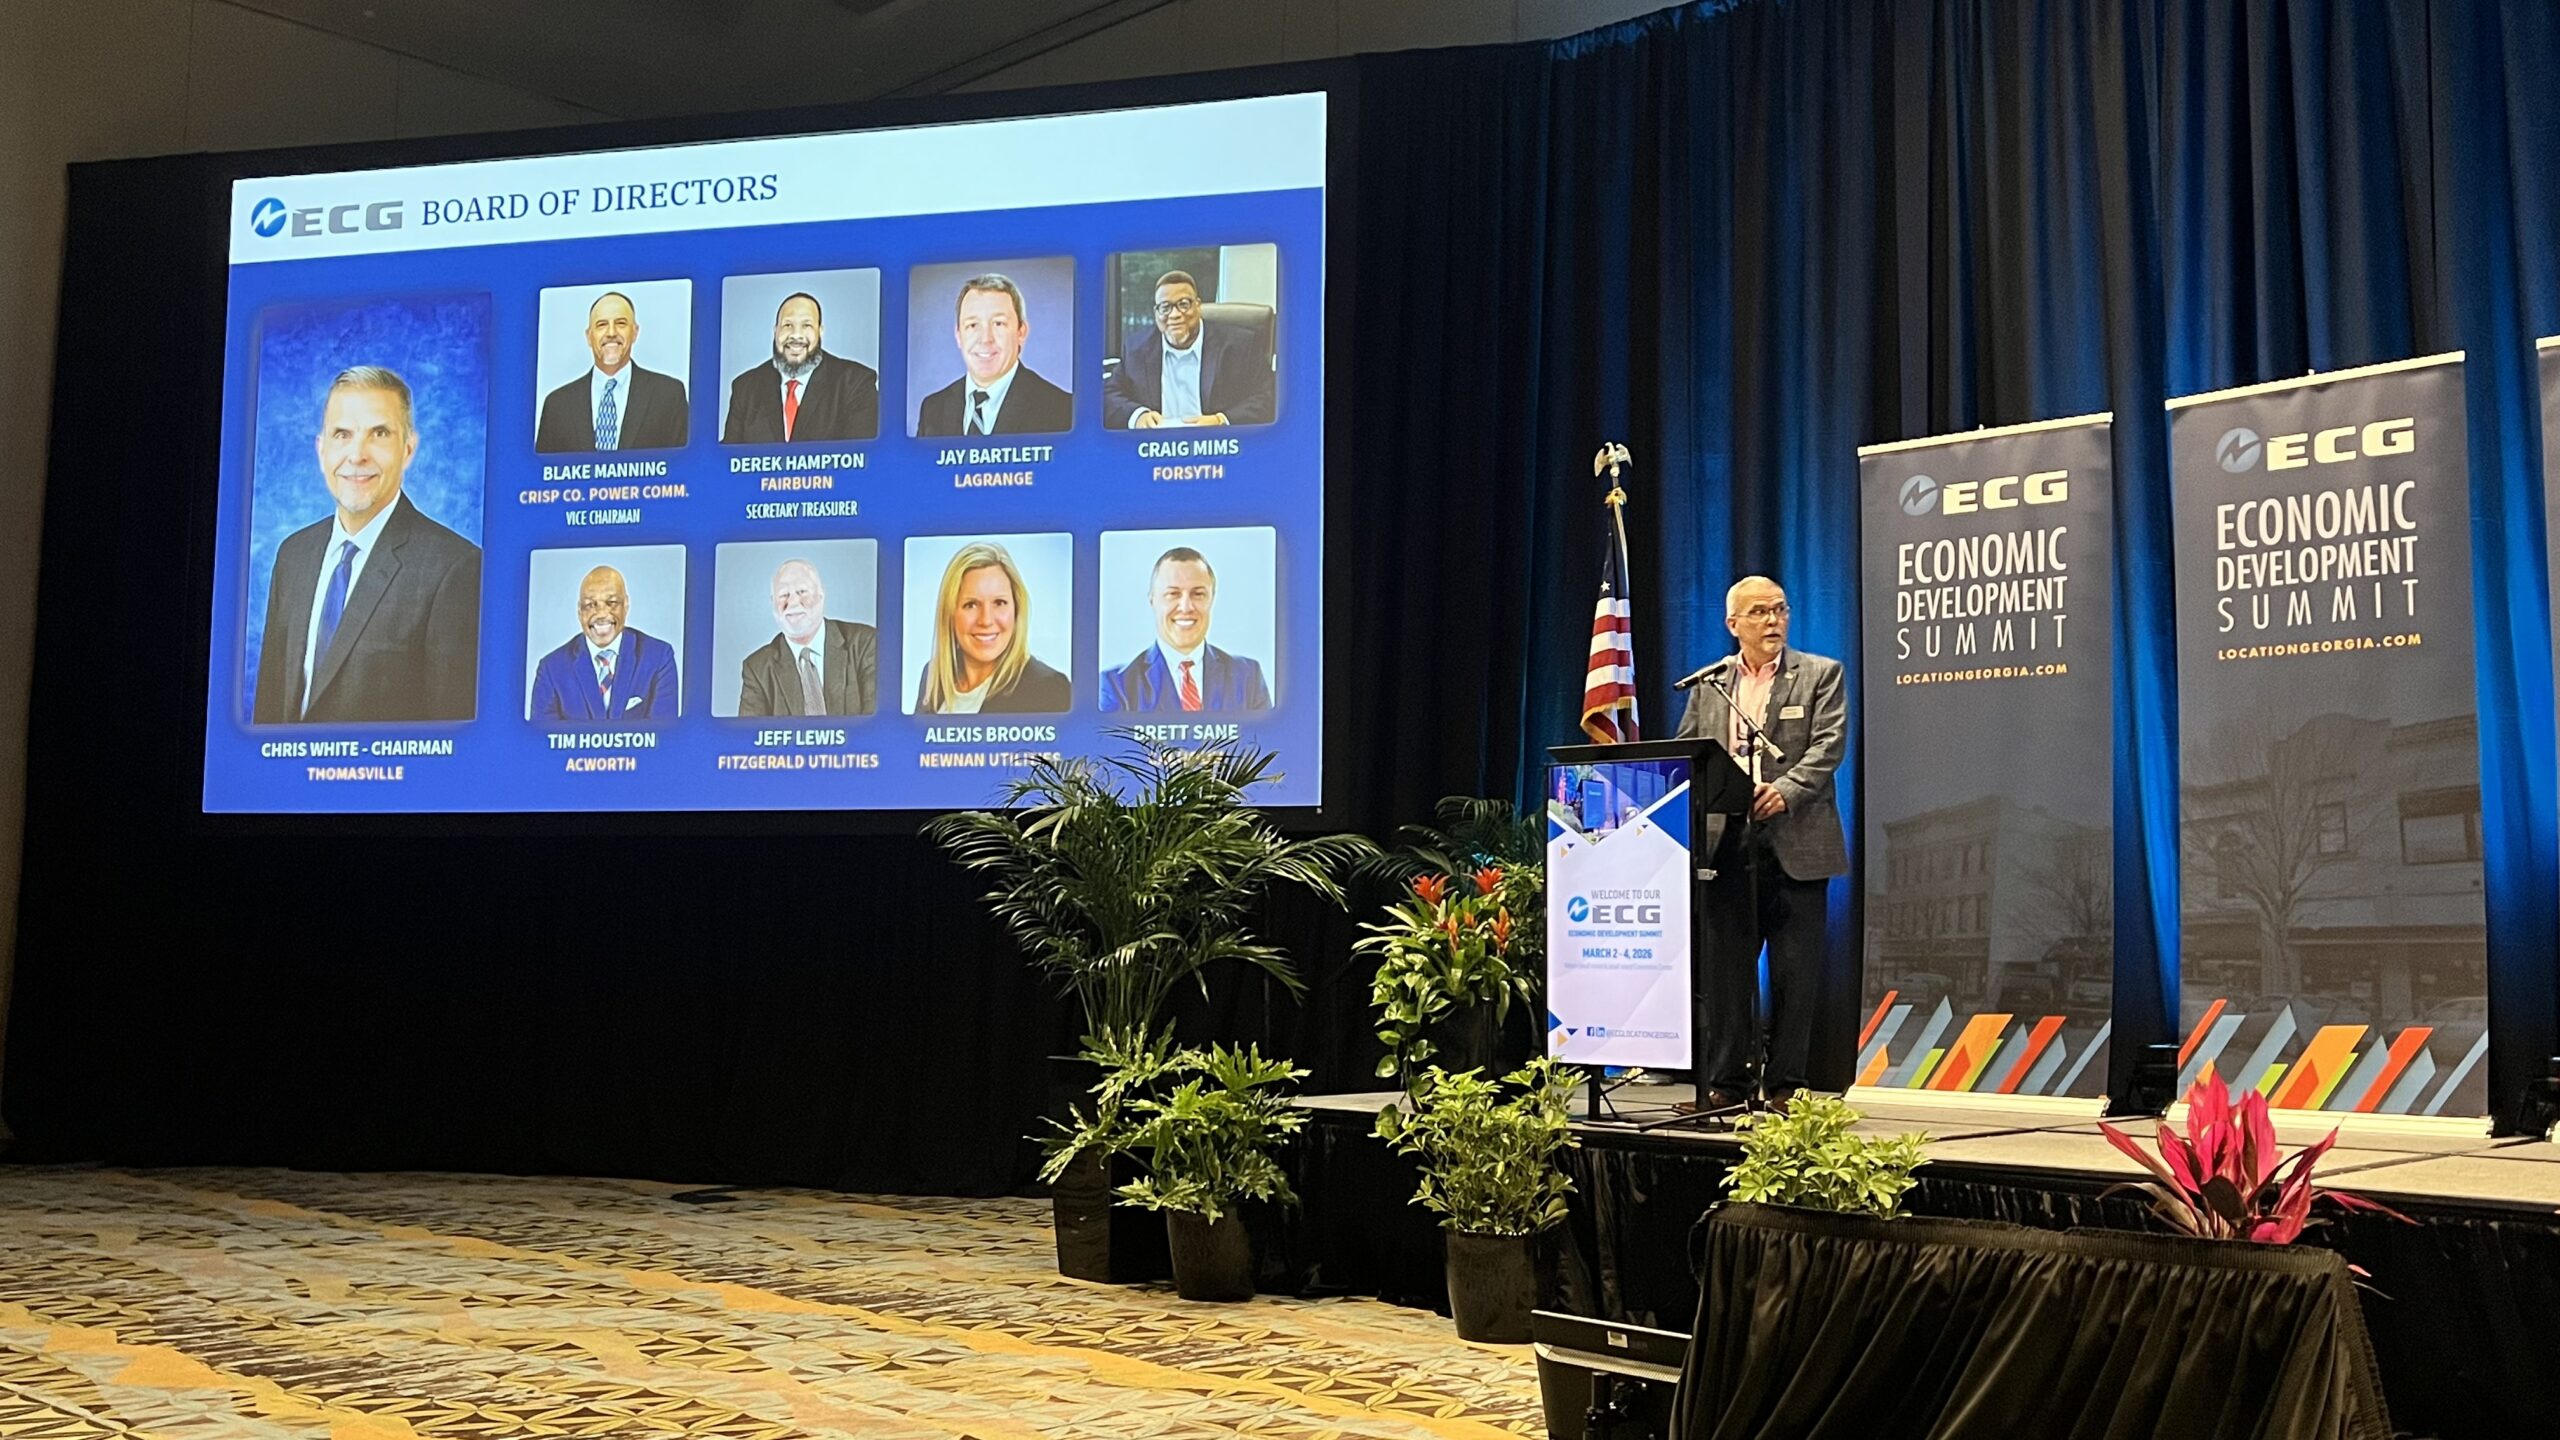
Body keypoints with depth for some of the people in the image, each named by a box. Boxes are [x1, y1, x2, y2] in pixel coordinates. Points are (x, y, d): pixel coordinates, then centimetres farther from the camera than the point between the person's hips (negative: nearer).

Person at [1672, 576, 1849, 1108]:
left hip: (1794, 843, -3)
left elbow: (1826, 746, -6)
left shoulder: (1820, 675, 6)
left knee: (1795, 969, 1)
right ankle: (1726, 1083, 12)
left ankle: (1786, 1085, 9)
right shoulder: (1709, 684, 15)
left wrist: (1784, 792, -22)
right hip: (1725, 842, 3)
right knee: (1723, 965, 5)